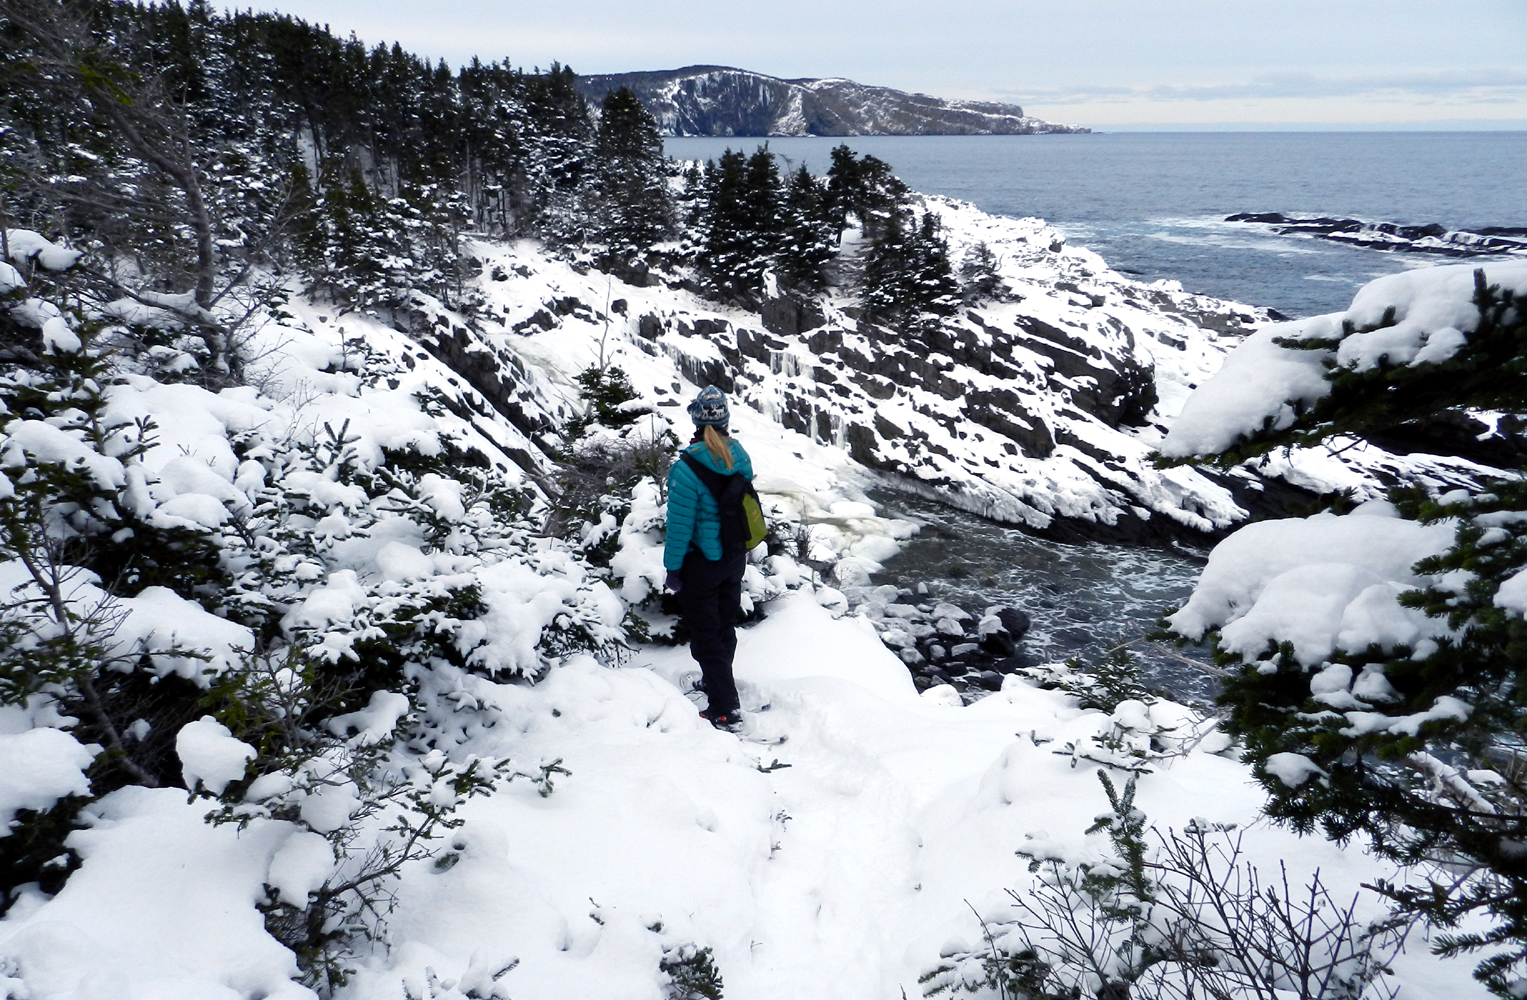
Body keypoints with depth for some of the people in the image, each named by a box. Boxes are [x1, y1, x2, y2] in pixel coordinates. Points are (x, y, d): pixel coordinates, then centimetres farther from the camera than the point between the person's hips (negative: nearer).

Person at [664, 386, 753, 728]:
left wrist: (672, 568, -10)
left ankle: (725, 707, 9)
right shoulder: (740, 457, -5)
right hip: (735, 557, 7)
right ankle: (718, 680, 44)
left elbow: (680, 524, -21)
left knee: (705, 634, 5)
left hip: (701, 563, -6)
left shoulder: (687, 468, -25)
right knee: (725, 624, 24)